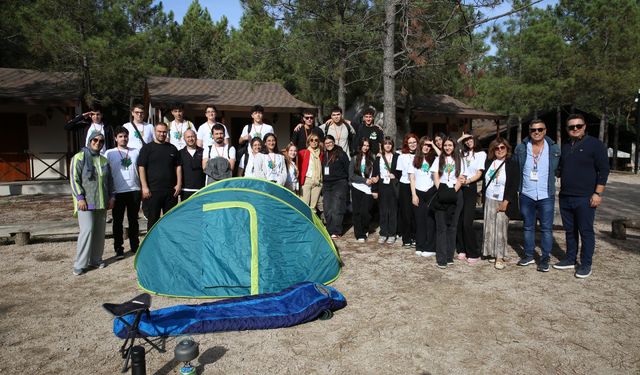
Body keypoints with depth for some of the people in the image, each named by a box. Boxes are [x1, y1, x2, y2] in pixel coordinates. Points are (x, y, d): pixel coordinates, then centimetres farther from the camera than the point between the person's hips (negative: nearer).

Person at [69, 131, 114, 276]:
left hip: (102, 202, 6)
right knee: (87, 230, -13)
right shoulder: (79, 157, -2)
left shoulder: (104, 160, 16)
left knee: (99, 231, 7)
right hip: (86, 202, -6)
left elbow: (109, 180, 21)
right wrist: (80, 197, -14)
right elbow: (74, 179, -7)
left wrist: (111, 196, 11)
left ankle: (95, 260, 19)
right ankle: (79, 264, -5)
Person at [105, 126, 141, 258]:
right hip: (118, 192, -2)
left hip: (134, 190, 2)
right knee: (118, 221, 3)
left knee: (133, 220, 11)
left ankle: (135, 246, 21)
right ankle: (118, 249, 12)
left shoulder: (136, 151, 9)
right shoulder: (110, 153, 3)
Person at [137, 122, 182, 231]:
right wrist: (144, 187, -10)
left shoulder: (172, 148, 12)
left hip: (171, 190, 3)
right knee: (152, 220, 2)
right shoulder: (147, 148, 2)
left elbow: (178, 166, 13)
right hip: (153, 190, -3)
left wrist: (179, 184, 3)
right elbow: (141, 168, -3)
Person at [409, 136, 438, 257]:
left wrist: (433, 145, -7)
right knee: (420, 220, 6)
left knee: (430, 220, -1)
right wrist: (414, 195, -1)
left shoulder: (433, 159, 7)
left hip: (431, 192, -1)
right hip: (418, 193, 1)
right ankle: (420, 247, 13)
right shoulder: (415, 159, 8)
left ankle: (430, 248, 5)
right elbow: (412, 178, 6)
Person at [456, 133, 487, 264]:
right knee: (459, 221, 1)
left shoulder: (481, 154, 5)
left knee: (467, 222, -11)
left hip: (470, 188, -4)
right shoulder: (463, 153, 18)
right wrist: (459, 139, 10)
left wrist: (467, 181, -19)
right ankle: (462, 250, 12)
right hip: (459, 187, 4)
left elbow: (479, 173, -3)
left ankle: (474, 254, -1)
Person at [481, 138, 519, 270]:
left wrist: (506, 202, -15)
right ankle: (491, 253, 17)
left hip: (503, 202, -4)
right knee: (489, 228, 6)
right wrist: (483, 195, 9)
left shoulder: (512, 164, -6)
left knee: (500, 228, -6)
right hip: (489, 200, 4)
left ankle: (500, 257, -1)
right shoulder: (488, 162, 8)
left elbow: (514, 185, -10)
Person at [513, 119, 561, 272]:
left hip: (546, 196, -1)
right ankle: (529, 255, 25)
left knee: (546, 228, 4)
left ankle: (545, 258, 15)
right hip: (526, 195, 1)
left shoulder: (554, 148, -1)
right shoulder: (521, 148, 0)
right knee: (528, 227, 12)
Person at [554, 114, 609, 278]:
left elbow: (604, 170, -8)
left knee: (586, 231, 0)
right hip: (565, 197, 6)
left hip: (585, 198, -6)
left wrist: (597, 193, -13)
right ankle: (570, 259, 23)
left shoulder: (595, 144, -4)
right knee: (570, 231, 13)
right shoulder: (565, 147, 15)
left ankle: (586, 264, 8)